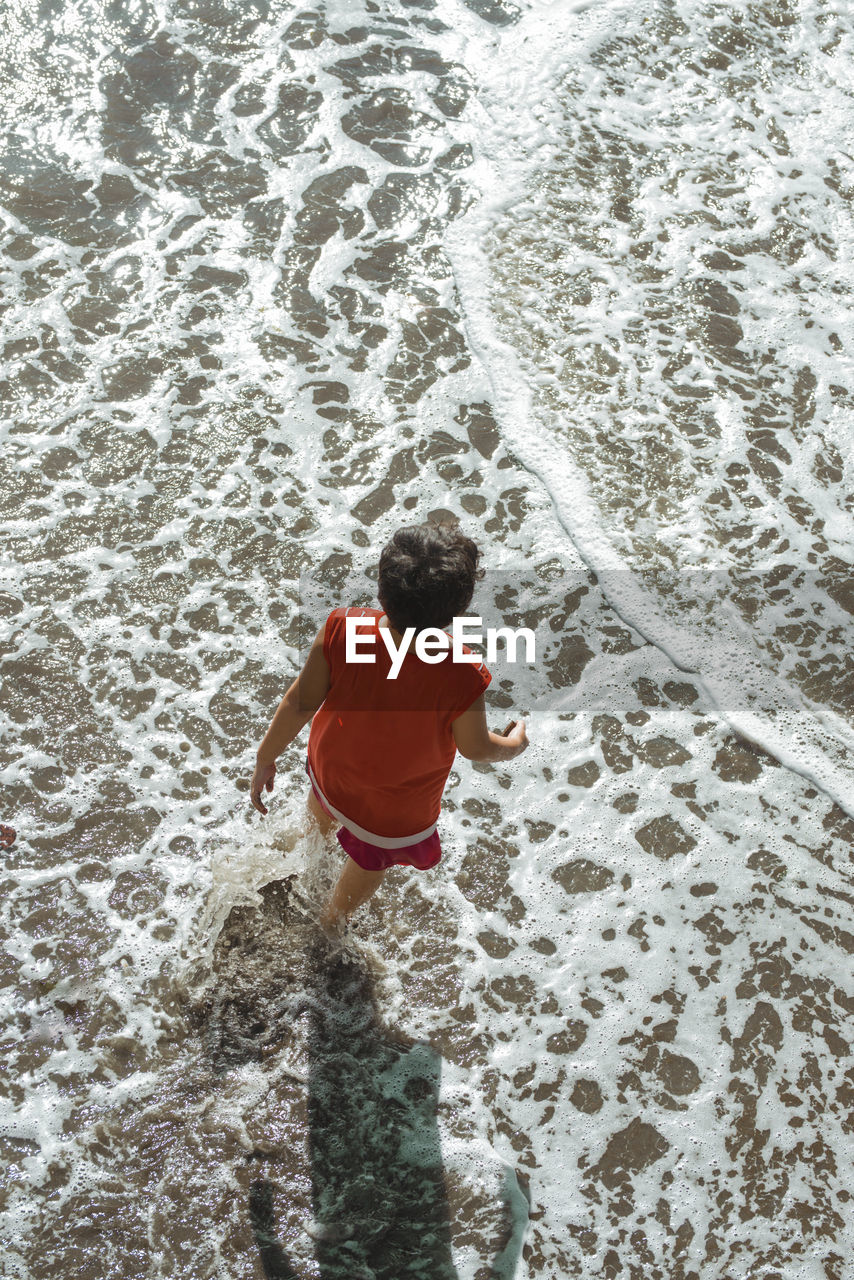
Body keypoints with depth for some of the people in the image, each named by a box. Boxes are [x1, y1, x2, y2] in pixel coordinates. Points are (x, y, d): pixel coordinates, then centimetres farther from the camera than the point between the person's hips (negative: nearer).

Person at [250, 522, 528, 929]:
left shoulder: (342, 631, -35)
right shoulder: (462, 680, -41)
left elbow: (299, 704, -21)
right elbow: (475, 747, -20)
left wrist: (265, 758, -2)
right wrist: (513, 744, 4)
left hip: (330, 767, 2)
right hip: (396, 811, -2)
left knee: (321, 810, 41)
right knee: (371, 863, 34)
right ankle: (332, 922, 65)